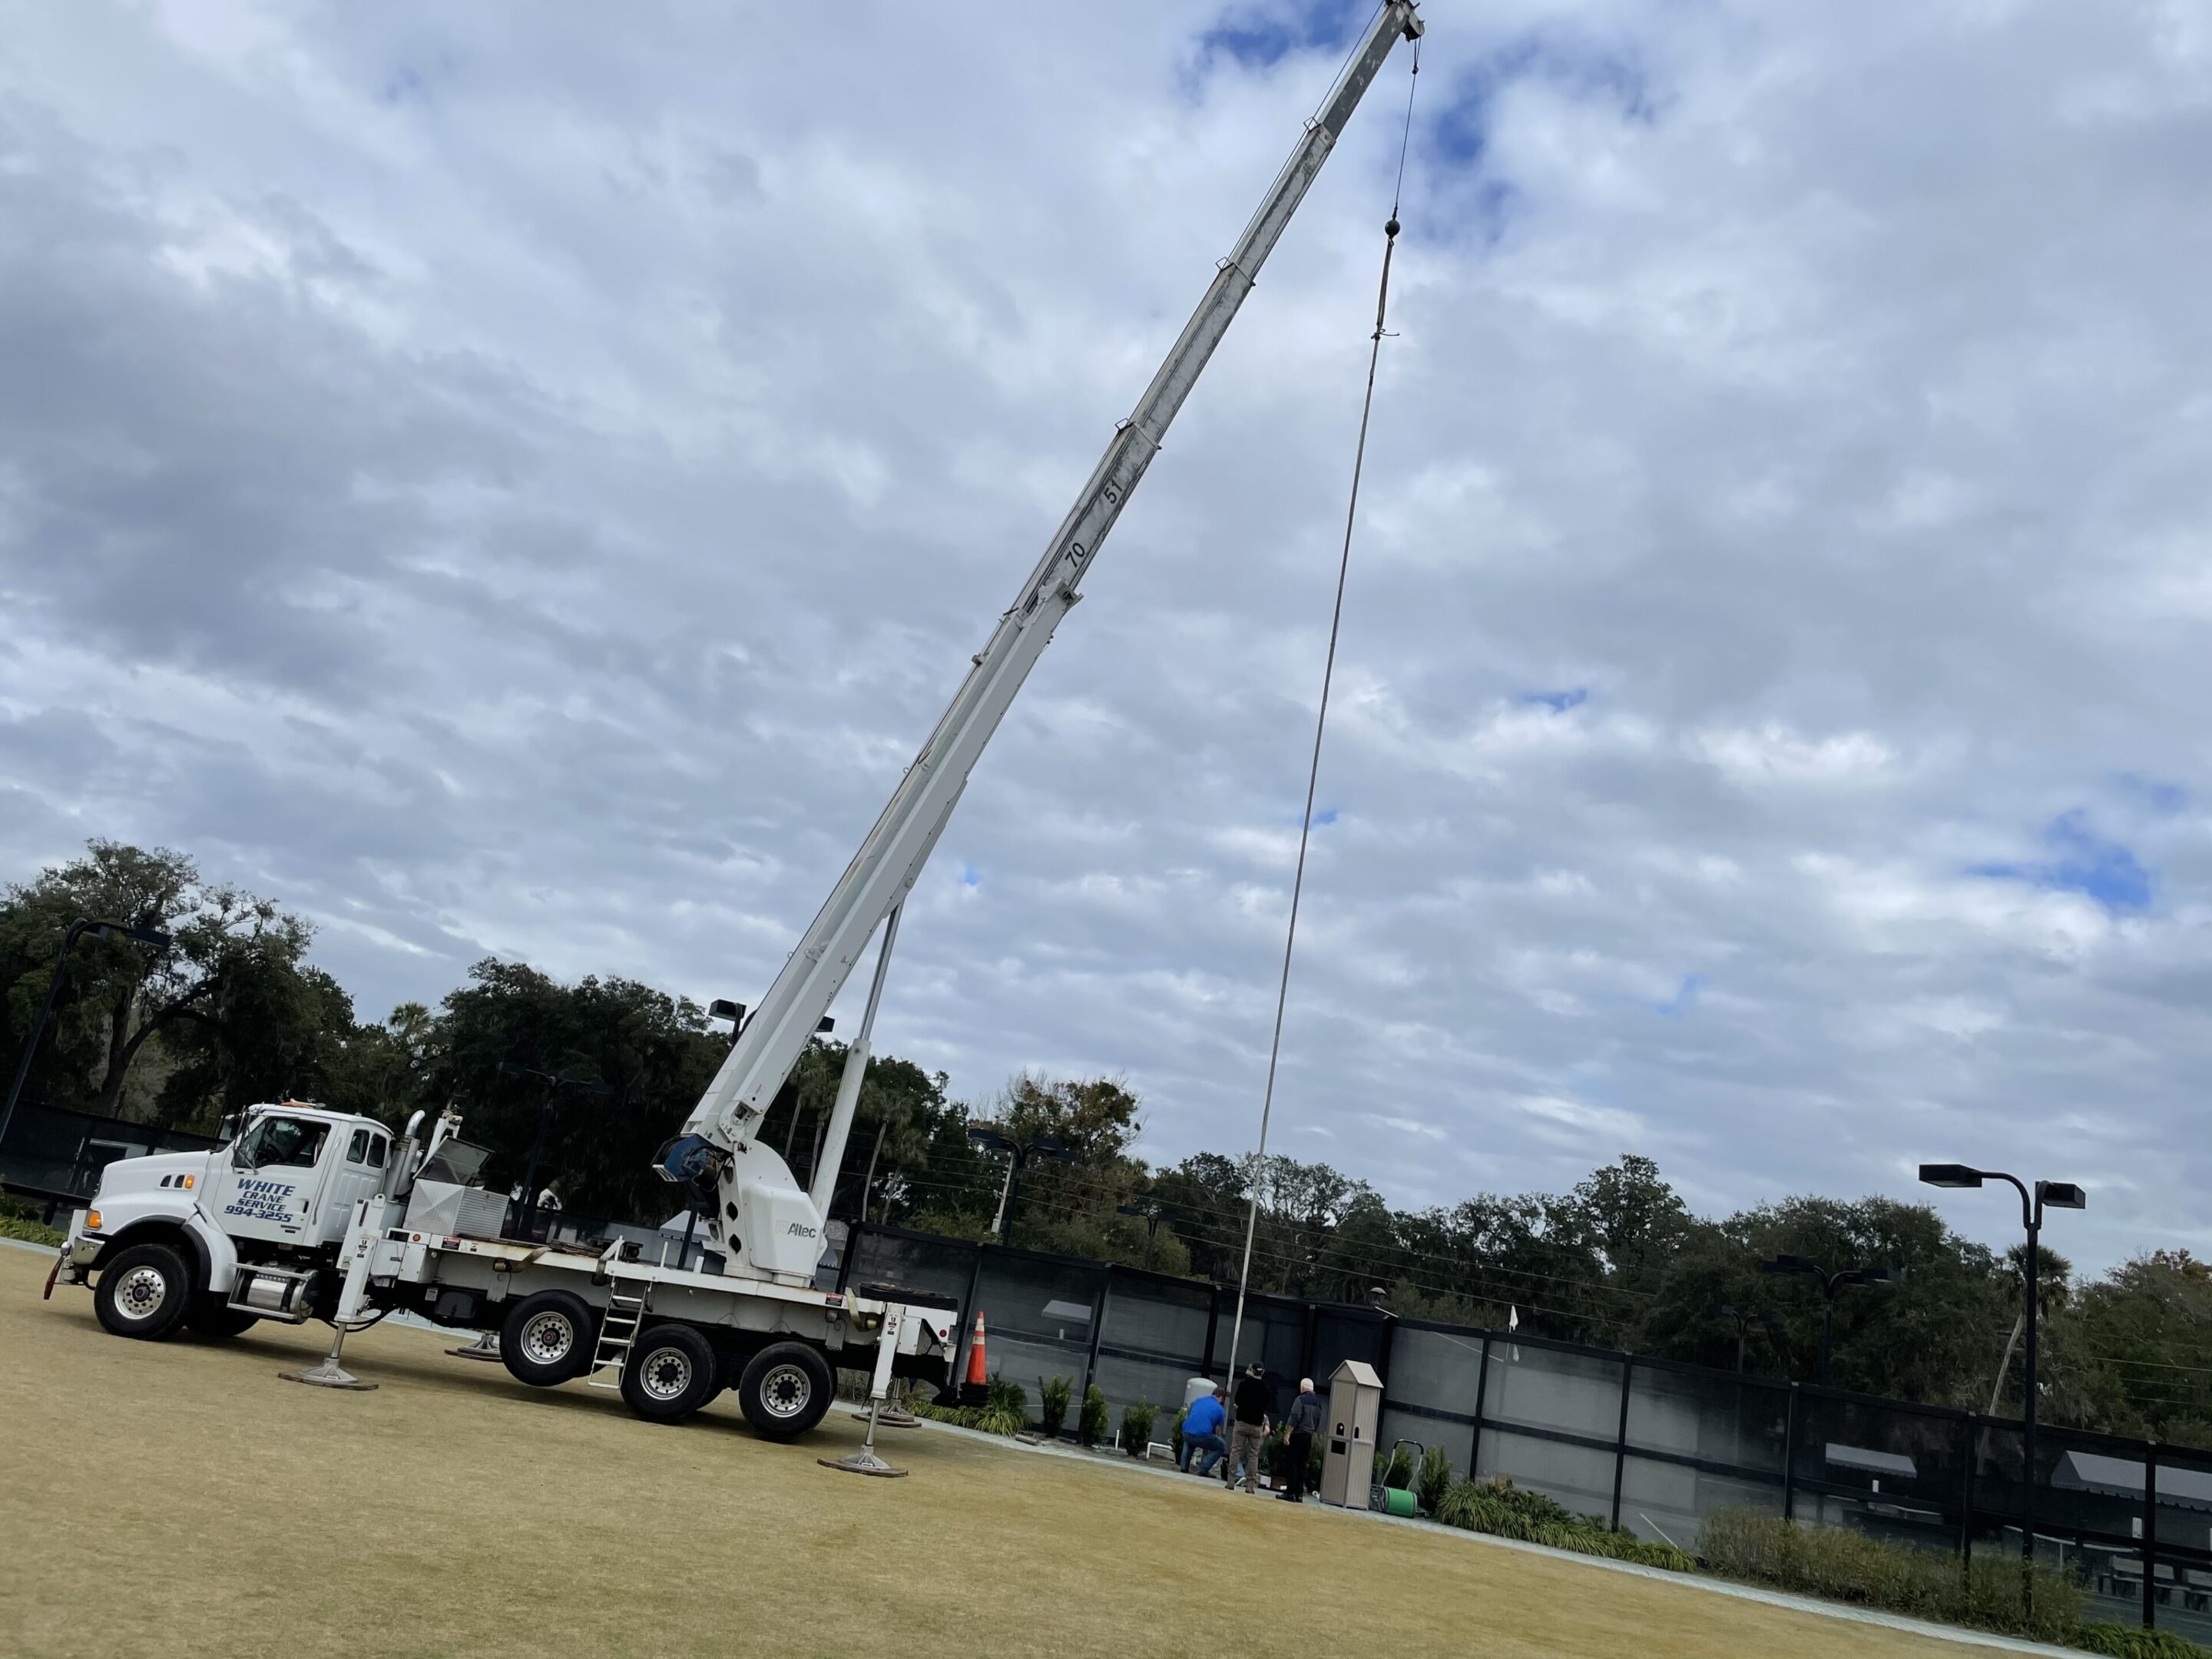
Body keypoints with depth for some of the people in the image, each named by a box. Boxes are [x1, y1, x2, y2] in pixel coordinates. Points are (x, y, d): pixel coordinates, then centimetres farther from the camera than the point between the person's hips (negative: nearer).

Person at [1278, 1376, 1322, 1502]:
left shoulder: (1300, 1400, -10)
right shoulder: (1318, 1402, 11)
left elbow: (1295, 1418, -17)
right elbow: (1318, 1422, 13)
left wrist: (1287, 1434, -15)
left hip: (1297, 1435, -7)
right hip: (1309, 1436, 7)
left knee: (1290, 1463, -3)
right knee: (1301, 1465, 10)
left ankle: (1290, 1492, -8)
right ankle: (1299, 1494, 8)